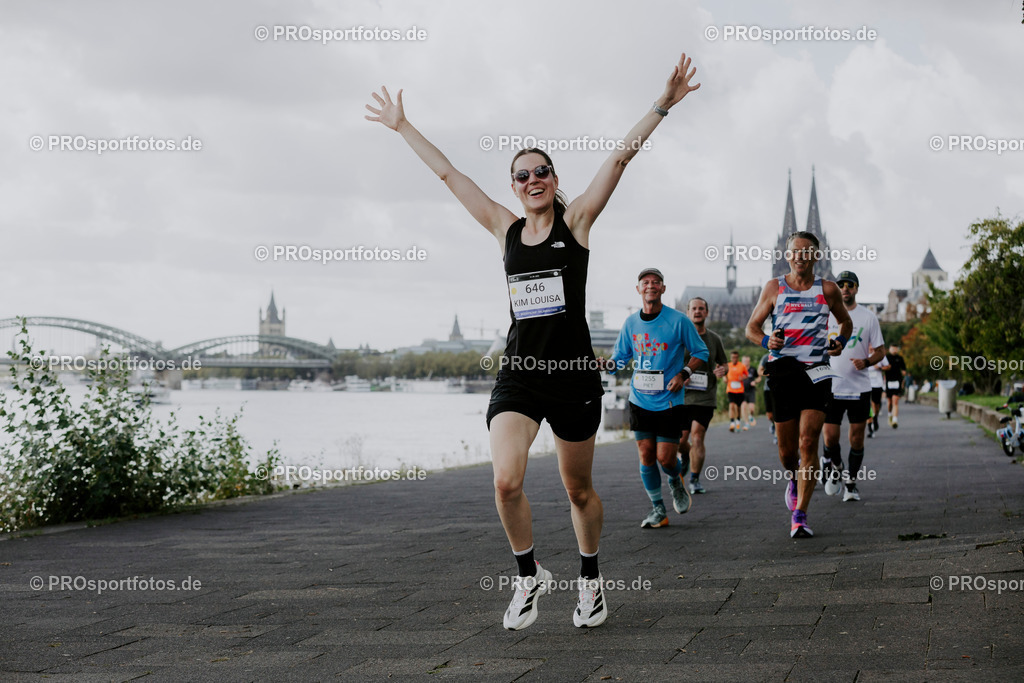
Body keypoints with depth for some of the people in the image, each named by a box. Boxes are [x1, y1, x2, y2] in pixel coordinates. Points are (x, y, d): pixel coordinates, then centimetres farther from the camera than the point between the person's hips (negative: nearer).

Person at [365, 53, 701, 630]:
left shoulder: (577, 222, 0)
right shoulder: (506, 229, 8)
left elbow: (621, 157, -7)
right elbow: (449, 174, 13)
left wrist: (663, 105, -13)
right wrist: (403, 127, 19)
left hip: (574, 374, -2)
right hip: (518, 374, 2)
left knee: (579, 490, 10)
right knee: (507, 481, -17)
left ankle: (590, 577, 33)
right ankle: (529, 576, 6)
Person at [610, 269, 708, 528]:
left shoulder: (678, 321, -7)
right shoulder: (631, 323, 4)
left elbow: (701, 352, 2)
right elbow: (621, 357, 15)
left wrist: (683, 374, -13)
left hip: (669, 400, -3)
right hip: (640, 400, 3)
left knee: (666, 458, -7)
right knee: (646, 456, 1)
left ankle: (676, 482, 30)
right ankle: (658, 510, 14)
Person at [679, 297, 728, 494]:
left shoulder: (714, 338, 7)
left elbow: (724, 363, 18)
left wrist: (722, 371, -6)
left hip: (705, 397, 0)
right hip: (682, 396, 0)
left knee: (697, 436, -10)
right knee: (680, 440, 2)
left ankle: (695, 480, 0)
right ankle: (686, 457, 38)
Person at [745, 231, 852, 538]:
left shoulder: (827, 290, 6)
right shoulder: (774, 287, 5)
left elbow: (845, 321, 23)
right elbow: (751, 327, 9)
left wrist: (840, 340, 2)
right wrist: (766, 341, -12)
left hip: (817, 373, -1)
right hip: (782, 371, 1)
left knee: (808, 442, -13)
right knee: (787, 449, 6)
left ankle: (800, 515, -10)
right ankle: (794, 479, 41)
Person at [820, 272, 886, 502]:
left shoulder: (868, 317, 3)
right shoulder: (827, 314, 4)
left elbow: (880, 351, 6)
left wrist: (866, 362, -15)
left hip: (860, 387, 0)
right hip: (831, 386, 0)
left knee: (857, 438, 2)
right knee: (830, 437, -6)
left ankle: (851, 482, 15)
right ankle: (834, 469, 23)